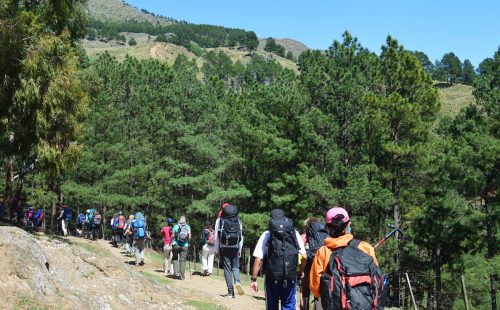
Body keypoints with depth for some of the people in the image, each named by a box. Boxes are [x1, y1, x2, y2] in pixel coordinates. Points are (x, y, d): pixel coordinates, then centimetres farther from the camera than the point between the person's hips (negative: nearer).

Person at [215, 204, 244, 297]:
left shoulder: (220, 220, 0)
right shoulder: (238, 221, 7)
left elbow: (217, 236, 0)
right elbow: (241, 236, 8)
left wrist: (217, 250, 7)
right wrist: (240, 250, 16)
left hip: (224, 248, -2)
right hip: (235, 247, 2)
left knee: (227, 269, 3)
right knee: (235, 266, 13)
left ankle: (230, 292, 1)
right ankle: (237, 281, -16)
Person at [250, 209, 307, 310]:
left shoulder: (267, 234, -1)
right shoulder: (294, 233, 5)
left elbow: (258, 260, -8)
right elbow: (304, 257, 2)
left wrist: (254, 280, -3)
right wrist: (301, 271, 19)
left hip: (272, 277, -1)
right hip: (290, 278, 1)